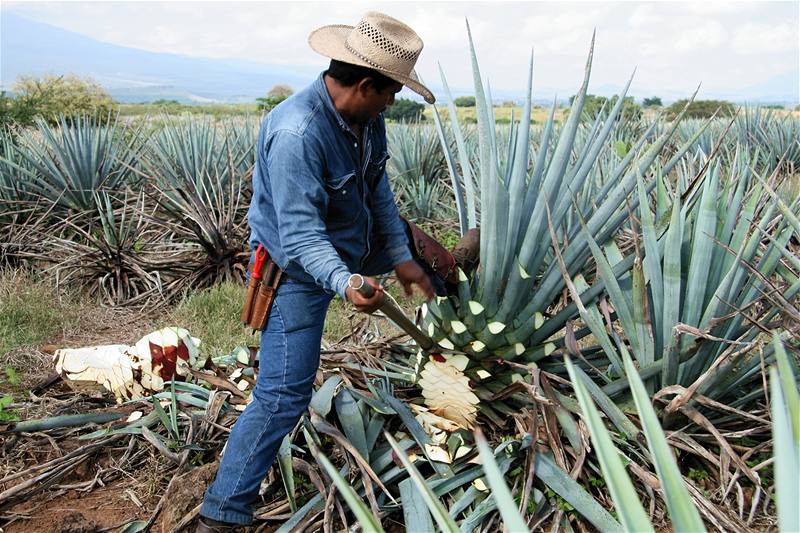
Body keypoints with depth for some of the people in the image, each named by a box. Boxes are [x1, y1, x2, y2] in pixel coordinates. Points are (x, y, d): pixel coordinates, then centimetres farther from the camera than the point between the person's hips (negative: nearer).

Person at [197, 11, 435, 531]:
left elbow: (378, 189, 1)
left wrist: (402, 257, -3)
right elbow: (301, 235, -36)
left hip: (353, 245, 8)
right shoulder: (297, 133, -34)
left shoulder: (365, 115, -7)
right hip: (301, 271, -8)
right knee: (284, 395, -9)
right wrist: (345, 284, -51)